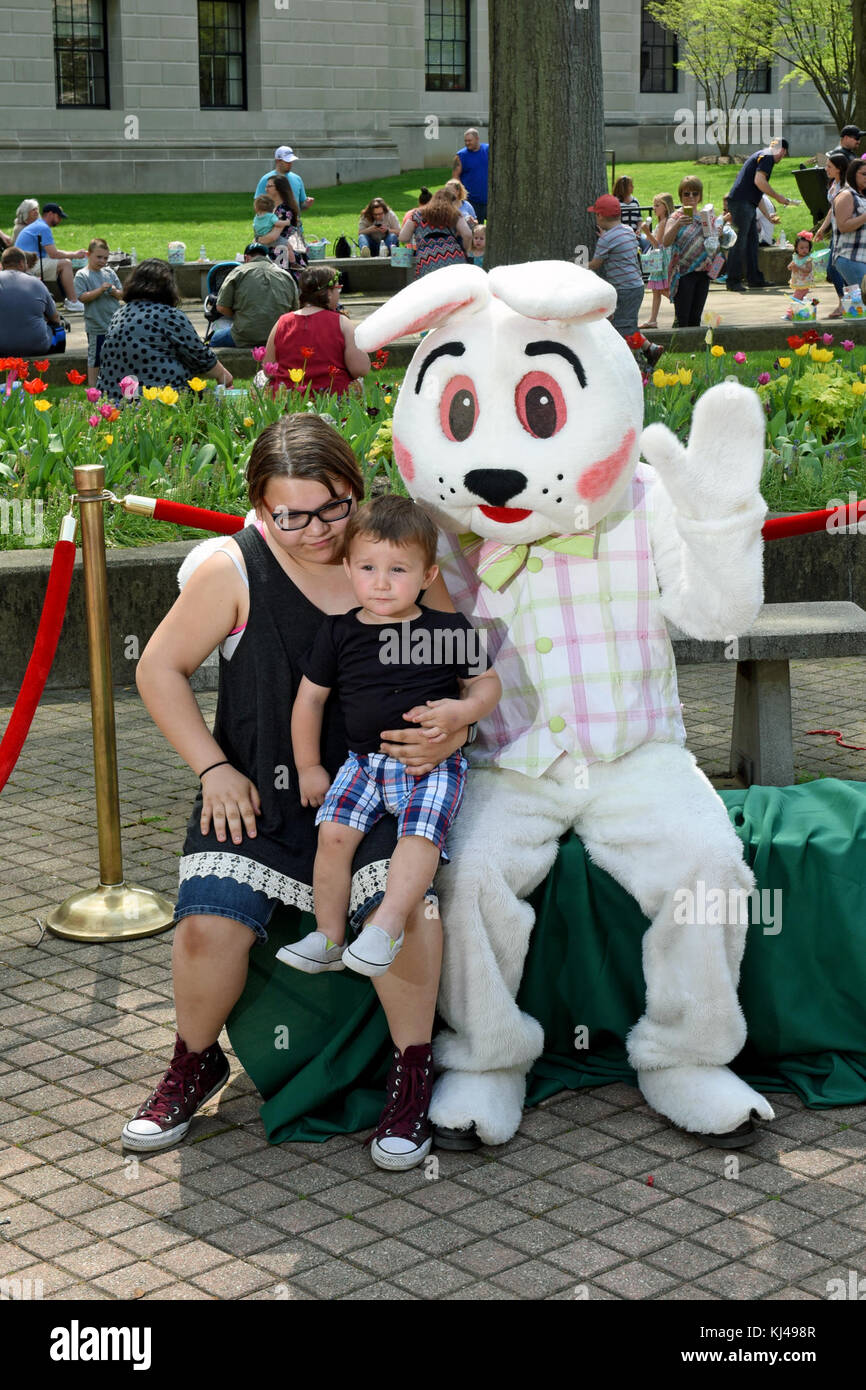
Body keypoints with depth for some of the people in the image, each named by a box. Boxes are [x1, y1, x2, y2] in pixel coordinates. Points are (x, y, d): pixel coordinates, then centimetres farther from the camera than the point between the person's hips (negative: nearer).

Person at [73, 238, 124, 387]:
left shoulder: (109, 273, 8)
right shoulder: (82, 275, -6)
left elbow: (121, 294, 11)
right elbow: (83, 297, -16)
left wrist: (115, 292, -11)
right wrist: (100, 290, -23)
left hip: (114, 323, 5)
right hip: (96, 327, -5)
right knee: (95, 358, 1)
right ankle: (92, 388, 10)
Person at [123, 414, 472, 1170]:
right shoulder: (236, 571, -4)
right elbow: (159, 668, 4)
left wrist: (453, 734, -13)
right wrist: (213, 768, -4)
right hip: (258, 795, 0)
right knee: (211, 924, -21)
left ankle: (413, 1073, -6)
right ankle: (196, 1065, 11)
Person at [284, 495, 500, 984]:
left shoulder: (449, 630, 0)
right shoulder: (339, 632, 5)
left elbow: (488, 682, 9)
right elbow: (310, 698, 13)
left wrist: (461, 711, -13)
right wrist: (309, 766, 14)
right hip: (363, 761, 2)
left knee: (420, 832, -27)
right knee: (334, 831, -17)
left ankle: (388, 925, -28)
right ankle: (330, 935, -7)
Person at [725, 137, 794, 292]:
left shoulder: (761, 155, 25)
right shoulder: (767, 157, -7)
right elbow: (759, 181, -21)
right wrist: (777, 197, -12)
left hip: (747, 203, 10)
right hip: (741, 202, -10)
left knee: (752, 240, 12)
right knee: (739, 241, -8)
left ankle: (755, 279, 16)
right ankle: (733, 281, -7)